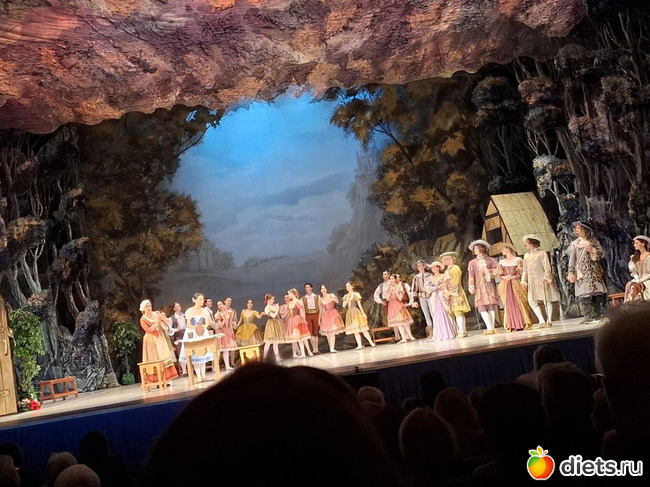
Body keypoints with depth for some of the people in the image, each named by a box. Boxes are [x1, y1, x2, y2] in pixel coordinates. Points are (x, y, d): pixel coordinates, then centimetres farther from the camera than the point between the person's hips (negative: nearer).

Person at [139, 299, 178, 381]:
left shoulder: (156, 314, 5)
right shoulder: (143, 319, -6)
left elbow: (167, 322, 2)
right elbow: (149, 330, -16)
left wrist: (162, 317, -14)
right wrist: (156, 322, -18)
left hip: (160, 338, 4)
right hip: (151, 340, -4)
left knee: (164, 357, 1)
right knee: (155, 360, -4)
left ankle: (165, 379, 5)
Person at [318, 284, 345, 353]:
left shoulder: (331, 295, 1)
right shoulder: (320, 300, 9)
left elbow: (337, 301, -15)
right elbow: (321, 310, 13)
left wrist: (334, 299, -37)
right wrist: (320, 318, 8)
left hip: (333, 314, -3)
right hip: (325, 316, 3)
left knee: (333, 332, -11)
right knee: (328, 333, 3)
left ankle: (332, 348, -14)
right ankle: (331, 348, 12)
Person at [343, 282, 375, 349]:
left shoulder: (356, 294, -1)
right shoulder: (346, 296, 12)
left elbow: (359, 304, -3)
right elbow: (344, 306, 3)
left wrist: (363, 313, -9)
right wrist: (347, 298, -5)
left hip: (356, 312, -5)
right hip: (349, 313, 5)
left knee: (363, 329, -7)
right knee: (355, 330, 3)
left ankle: (371, 342, -2)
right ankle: (359, 345, 4)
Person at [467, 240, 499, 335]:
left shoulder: (490, 260, 11)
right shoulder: (472, 262, 12)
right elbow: (471, 275, 4)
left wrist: (486, 271, -8)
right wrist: (471, 286, -8)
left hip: (490, 285, 0)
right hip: (479, 287, 0)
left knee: (491, 307, -4)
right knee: (482, 307, -12)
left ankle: (492, 328, -2)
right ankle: (490, 328, -15)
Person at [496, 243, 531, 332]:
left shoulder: (518, 259, 4)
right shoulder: (501, 262, 16)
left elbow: (522, 272, -3)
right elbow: (499, 274, 9)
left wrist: (513, 277, -15)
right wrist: (505, 277, -11)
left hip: (516, 284, -3)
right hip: (505, 285, 3)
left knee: (519, 303, -6)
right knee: (508, 305, -1)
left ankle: (522, 324, -2)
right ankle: (511, 326, -1)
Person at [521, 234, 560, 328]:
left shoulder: (542, 253, -2)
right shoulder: (526, 255, 14)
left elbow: (547, 267, -8)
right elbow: (525, 270, 16)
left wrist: (545, 278, -20)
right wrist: (524, 281, 7)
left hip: (542, 280, -5)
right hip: (532, 282, 5)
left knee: (547, 300, -1)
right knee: (532, 301, -6)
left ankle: (549, 321, 6)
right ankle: (542, 321, -4)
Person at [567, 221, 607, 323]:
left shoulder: (593, 241, 10)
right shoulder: (574, 244, 9)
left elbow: (602, 254, 8)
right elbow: (572, 259, 3)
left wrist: (593, 250, -10)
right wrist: (571, 272, -8)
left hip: (594, 271, 1)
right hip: (581, 272, -1)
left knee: (597, 294, 0)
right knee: (583, 295, -12)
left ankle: (596, 316, 7)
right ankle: (588, 317, -13)